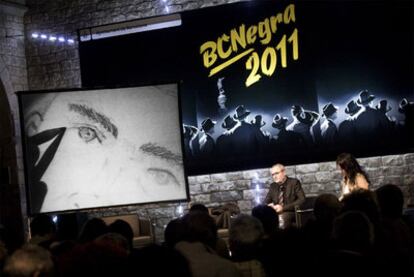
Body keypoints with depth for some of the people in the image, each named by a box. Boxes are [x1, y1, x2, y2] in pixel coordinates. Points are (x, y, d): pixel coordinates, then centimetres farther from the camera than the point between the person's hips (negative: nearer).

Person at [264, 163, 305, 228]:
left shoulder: (294, 182, 1)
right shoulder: (273, 186, 15)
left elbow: (301, 200, -8)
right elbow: (266, 202, 19)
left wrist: (283, 208, -17)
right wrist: (269, 206, -7)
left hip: (291, 212, -4)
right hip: (276, 213, 4)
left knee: (282, 217, -37)